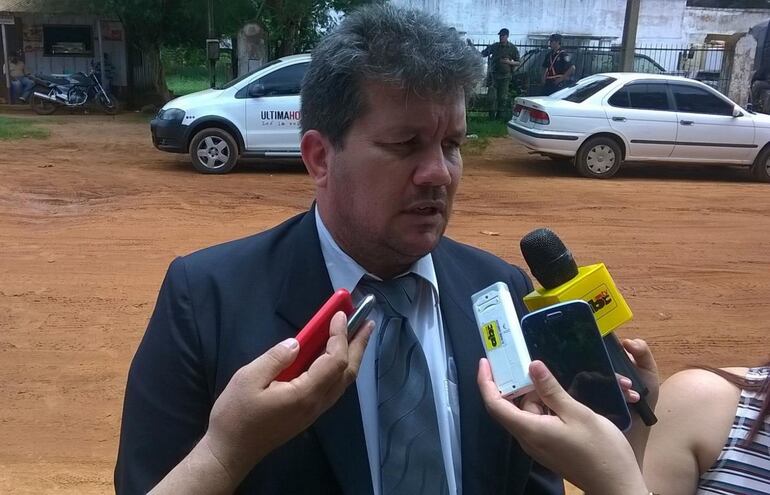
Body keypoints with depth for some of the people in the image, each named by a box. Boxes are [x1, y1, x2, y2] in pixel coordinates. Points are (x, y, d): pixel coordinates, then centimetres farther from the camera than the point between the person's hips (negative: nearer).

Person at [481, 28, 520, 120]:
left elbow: (518, 63, 4)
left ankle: (501, 116, 11)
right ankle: (492, 115, 5)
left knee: (503, 97, 2)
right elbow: (482, 54, 7)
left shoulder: (512, 48, 2)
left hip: (505, 76, -1)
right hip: (494, 75, 1)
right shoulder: (494, 46, 6)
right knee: (492, 96, -4)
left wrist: (509, 62, -14)